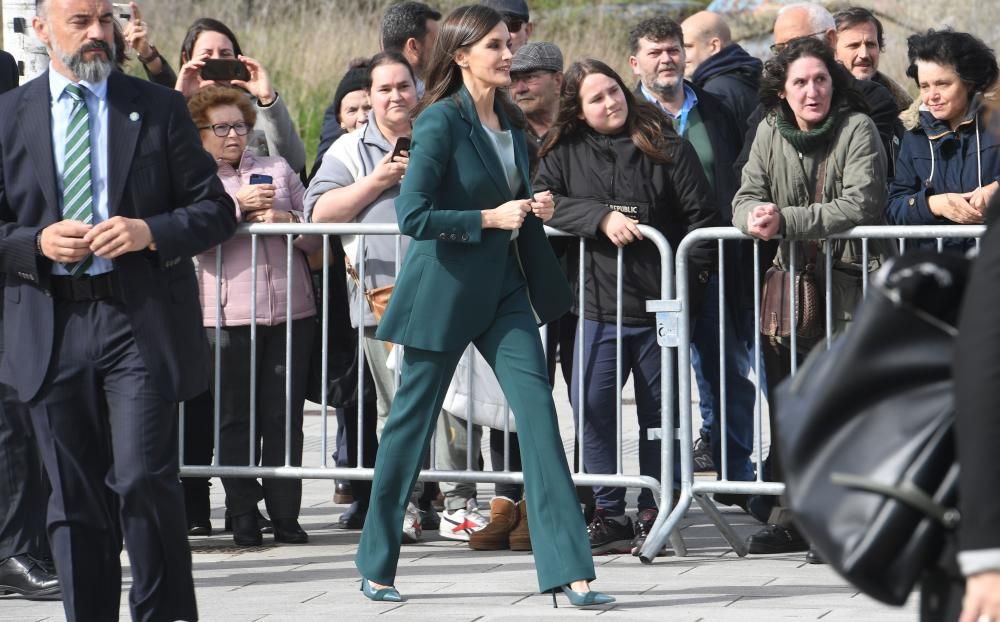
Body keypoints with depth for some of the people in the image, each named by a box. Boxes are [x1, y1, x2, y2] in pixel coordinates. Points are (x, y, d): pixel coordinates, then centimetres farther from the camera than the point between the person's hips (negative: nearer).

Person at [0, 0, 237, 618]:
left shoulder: (160, 109, 6)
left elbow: (216, 208, 5)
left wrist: (151, 232, -12)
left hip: (140, 320, -2)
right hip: (51, 329, 2)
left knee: (144, 480, -13)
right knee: (76, 501, 8)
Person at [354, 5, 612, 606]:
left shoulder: (510, 121, 8)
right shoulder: (441, 121, -13)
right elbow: (413, 215, -19)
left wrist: (534, 209, 2)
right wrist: (490, 218, -18)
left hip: (504, 289, 6)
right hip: (444, 291, -6)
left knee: (538, 411, -5)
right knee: (412, 422, 5)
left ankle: (568, 569, -7)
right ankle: (377, 566, 20)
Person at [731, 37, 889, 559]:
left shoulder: (857, 130, -8)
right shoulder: (771, 131, 7)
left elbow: (859, 206, -19)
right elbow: (747, 198, 5)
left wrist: (785, 220, -24)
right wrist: (753, 218, -20)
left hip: (848, 278, -6)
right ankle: (789, 516, 17)